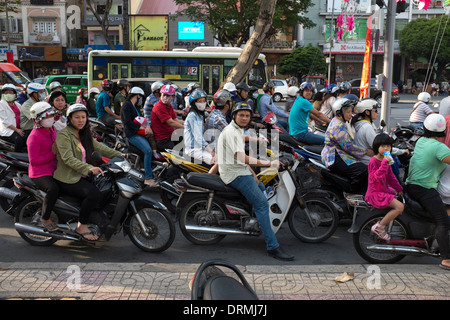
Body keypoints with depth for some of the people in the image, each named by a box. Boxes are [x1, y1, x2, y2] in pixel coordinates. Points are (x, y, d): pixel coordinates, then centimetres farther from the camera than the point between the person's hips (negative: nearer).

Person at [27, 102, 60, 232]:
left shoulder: (52, 129, 8)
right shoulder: (34, 137, -18)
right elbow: (34, 161, -22)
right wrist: (53, 154, -21)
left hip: (53, 169, 9)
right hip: (39, 173, -9)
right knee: (53, 188, -34)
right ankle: (45, 218, -14)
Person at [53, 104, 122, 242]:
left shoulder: (84, 134, 14)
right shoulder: (63, 135, -12)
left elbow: (99, 147, 9)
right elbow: (68, 159, -24)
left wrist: (119, 155, -6)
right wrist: (89, 168, -37)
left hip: (83, 176, 8)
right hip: (68, 178, -8)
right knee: (94, 193, -28)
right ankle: (81, 226, -11)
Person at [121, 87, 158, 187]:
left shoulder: (135, 107, 24)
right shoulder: (127, 105, -5)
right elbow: (127, 121, -15)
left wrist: (147, 127, 2)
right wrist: (140, 127, -17)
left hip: (139, 133, 9)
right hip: (131, 134, -9)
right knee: (148, 150, -27)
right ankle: (148, 178, -25)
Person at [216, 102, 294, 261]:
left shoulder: (238, 130, 15)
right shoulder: (231, 132, -19)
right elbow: (242, 158, -30)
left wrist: (252, 173, 12)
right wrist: (269, 163, -27)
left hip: (240, 171, 11)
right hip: (235, 174, -11)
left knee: (261, 188, 30)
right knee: (262, 203, -17)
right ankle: (272, 247, -18)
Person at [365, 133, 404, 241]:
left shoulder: (385, 159, 11)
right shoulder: (373, 161, -18)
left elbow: (391, 176, 20)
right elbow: (376, 177, -30)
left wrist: (399, 189, 21)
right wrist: (384, 163, -34)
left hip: (385, 190, 10)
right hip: (375, 193, -10)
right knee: (400, 207, -22)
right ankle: (379, 227, -14)